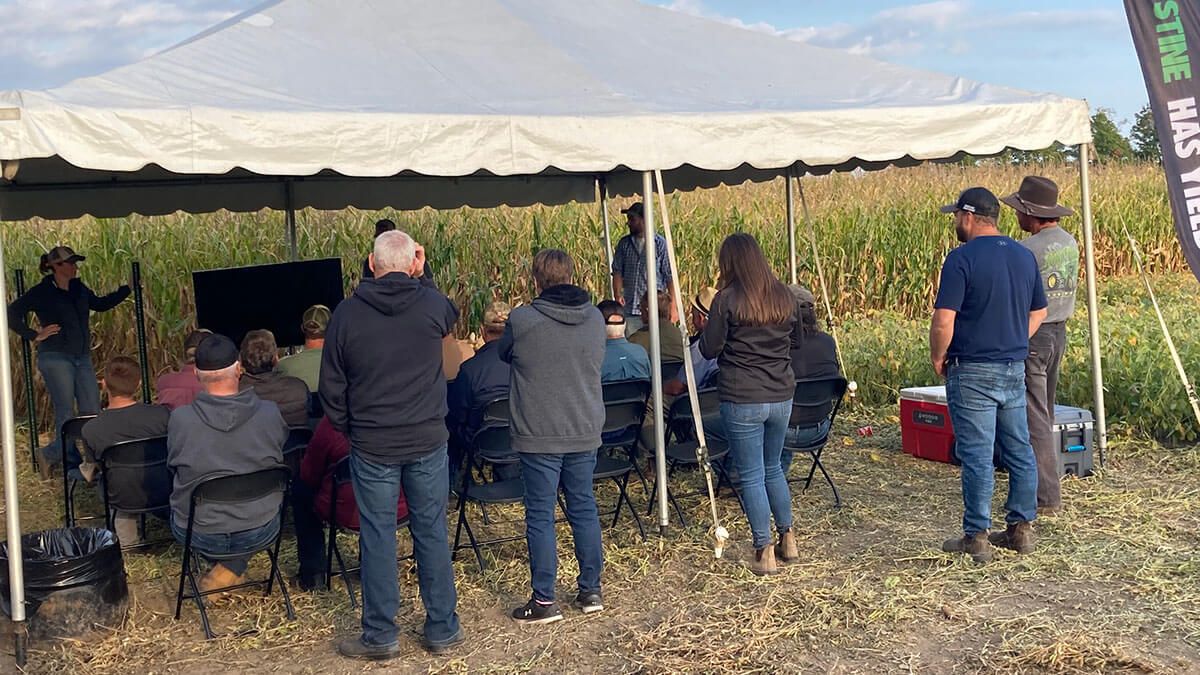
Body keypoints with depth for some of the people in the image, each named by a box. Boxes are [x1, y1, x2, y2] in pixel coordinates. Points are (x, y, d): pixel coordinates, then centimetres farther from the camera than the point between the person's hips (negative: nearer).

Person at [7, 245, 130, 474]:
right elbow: (12, 313, -8)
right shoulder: (42, 292, -6)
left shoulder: (78, 289, 12)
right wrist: (34, 336, -11)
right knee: (66, 414, -6)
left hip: (82, 359, 6)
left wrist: (127, 289, 22)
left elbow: (100, 304, 27)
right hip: (56, 359, -6)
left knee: (93, 414, 2)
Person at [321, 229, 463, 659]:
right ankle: (442, 629, 19)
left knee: (377, 537, 7)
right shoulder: (432, 305, -7)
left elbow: (331, 387, 1)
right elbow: (451, 319, 20)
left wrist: (347, 428, 14)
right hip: (428, 441, 1)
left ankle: (379, 637, 17)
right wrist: (421, 278, 18)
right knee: (432, 532, 10)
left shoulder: (346, 314, -6)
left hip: (372, 446, -1)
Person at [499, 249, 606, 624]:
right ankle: (591, 592, 23)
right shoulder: (595, 318, 0)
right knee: (584, 509, 15)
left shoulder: (522, 321, -13)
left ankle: (544, 601, 10)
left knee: (540, 516, 4)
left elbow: (504, 354, 6)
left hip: (539, 437, -4)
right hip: (585, 434, 5)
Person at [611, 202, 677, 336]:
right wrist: (617, 294, -9)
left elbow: (670, 276, -3)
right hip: (629, 309, 3)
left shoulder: (660, 243, -2)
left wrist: (672, 307, -8)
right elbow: (617, 271, 8)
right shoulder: (624, 243, 9)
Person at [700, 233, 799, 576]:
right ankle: (788, 539, 30)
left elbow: (709, 350, -8)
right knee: (773, 468, 23)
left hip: (742, 400, -6)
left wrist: (706, 328, 11)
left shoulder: (728, 299, -12)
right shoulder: (784, 297, 4)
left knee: (751, 476, 4)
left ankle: (764, 552, 8)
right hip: (781, 397, 6)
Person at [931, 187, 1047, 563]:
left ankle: (977, 537, 3)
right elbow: (1038, 313, 18)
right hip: (1015, 368, 7)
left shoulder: (962, 258, -14)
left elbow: (943, 320, -19)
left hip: (972, 371, -7)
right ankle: (1021, 529, 21)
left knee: (977, 455, -2)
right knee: (1019, 450, 13)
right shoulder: (1025, 257, 9)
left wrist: (938, 358, -4)